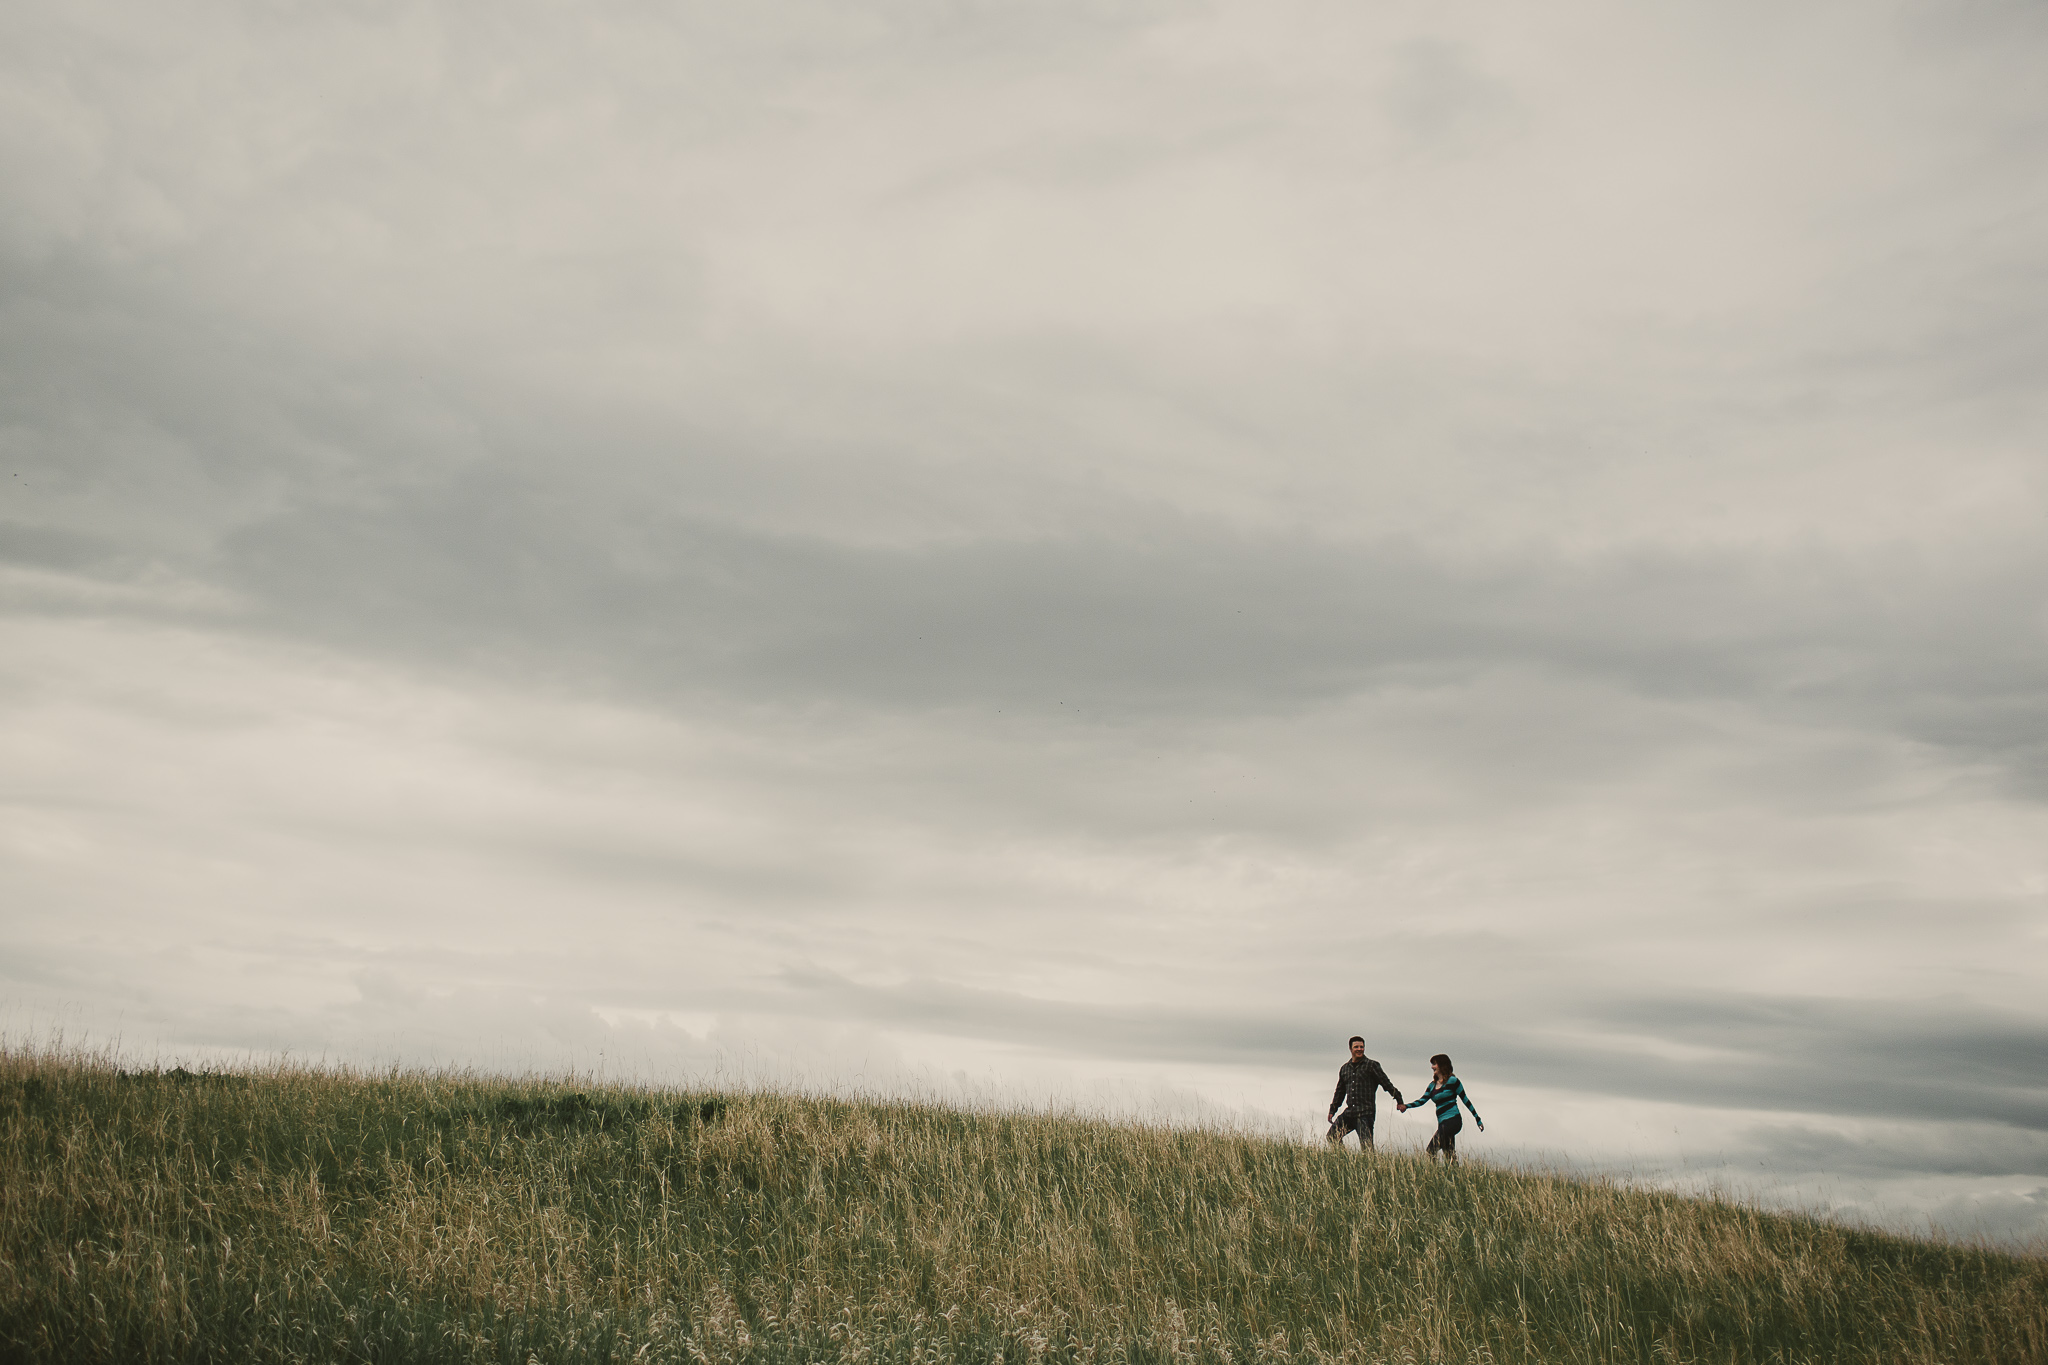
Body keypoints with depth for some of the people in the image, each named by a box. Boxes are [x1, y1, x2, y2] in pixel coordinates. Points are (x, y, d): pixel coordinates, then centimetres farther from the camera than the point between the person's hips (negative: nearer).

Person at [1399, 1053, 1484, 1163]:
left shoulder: (1452, 1081, -4)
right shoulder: (1433, 1085, 16)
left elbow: (1465, 1100, -1)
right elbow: (1422, 1100, 10)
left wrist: (1478, 1119, 1)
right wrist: (1406, 1106, -6)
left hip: (1452, 1120, -8)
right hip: (1443, 1123, 8)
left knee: (1432, 1150, -15)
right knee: (1450, 1154, 9)